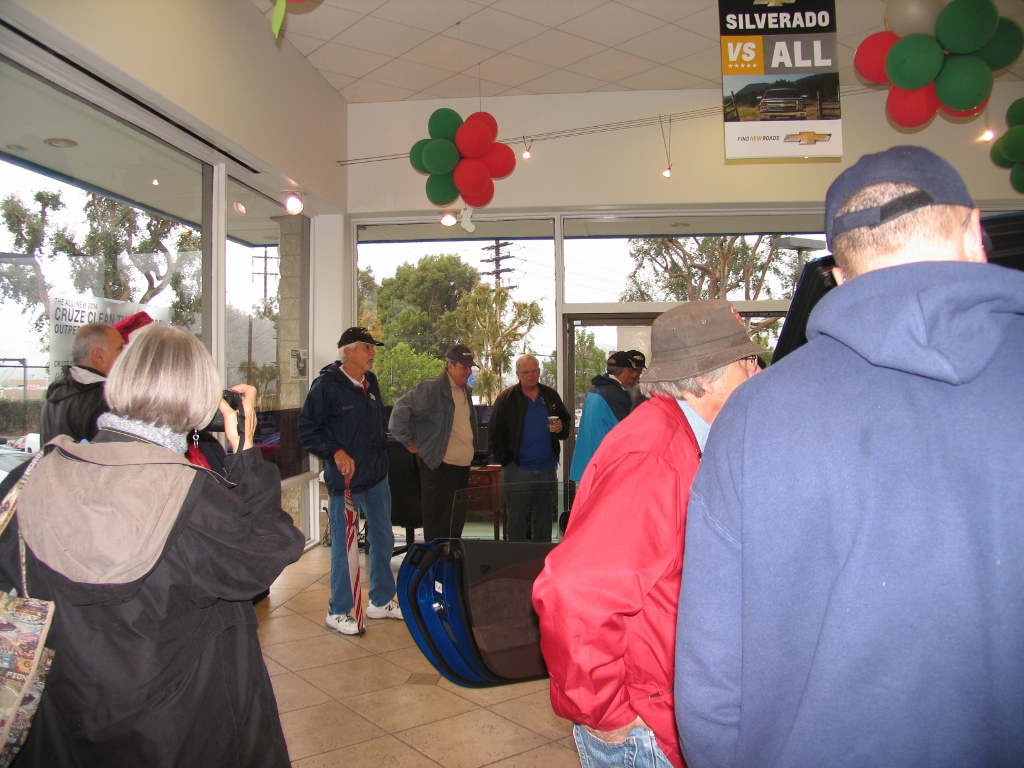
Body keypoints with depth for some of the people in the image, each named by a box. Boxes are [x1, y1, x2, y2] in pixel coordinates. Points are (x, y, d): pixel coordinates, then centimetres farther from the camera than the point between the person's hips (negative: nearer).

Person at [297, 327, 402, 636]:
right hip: (345, 477, -8)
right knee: (343, 544, 2)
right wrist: (336, 452, -23)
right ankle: (338, 611, 19)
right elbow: (307, 431, -14)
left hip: (376, 476, 8)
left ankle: (381, 601, 32)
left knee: (383, 538, 16)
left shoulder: (371, 382, 9)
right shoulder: (327, 384, -13)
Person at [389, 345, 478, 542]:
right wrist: (410, 443, -11)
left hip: (463, 464, 8)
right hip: (440, 464, -8)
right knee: (438, 525, -1)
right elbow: (400, 411, -16)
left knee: (457, 523, 15)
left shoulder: (466, 390, 13)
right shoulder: (431, 388, -13)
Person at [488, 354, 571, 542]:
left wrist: (561, 428, -5)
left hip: (546, 469, 4)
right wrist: (505, 460, -10)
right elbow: (494, 433, -3)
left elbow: (566, 421, 19)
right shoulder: (506, 398, -2)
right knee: (517, 518, 2)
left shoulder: (551, 396, 9)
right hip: (518, 470, -4)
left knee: (544, 518, 12)